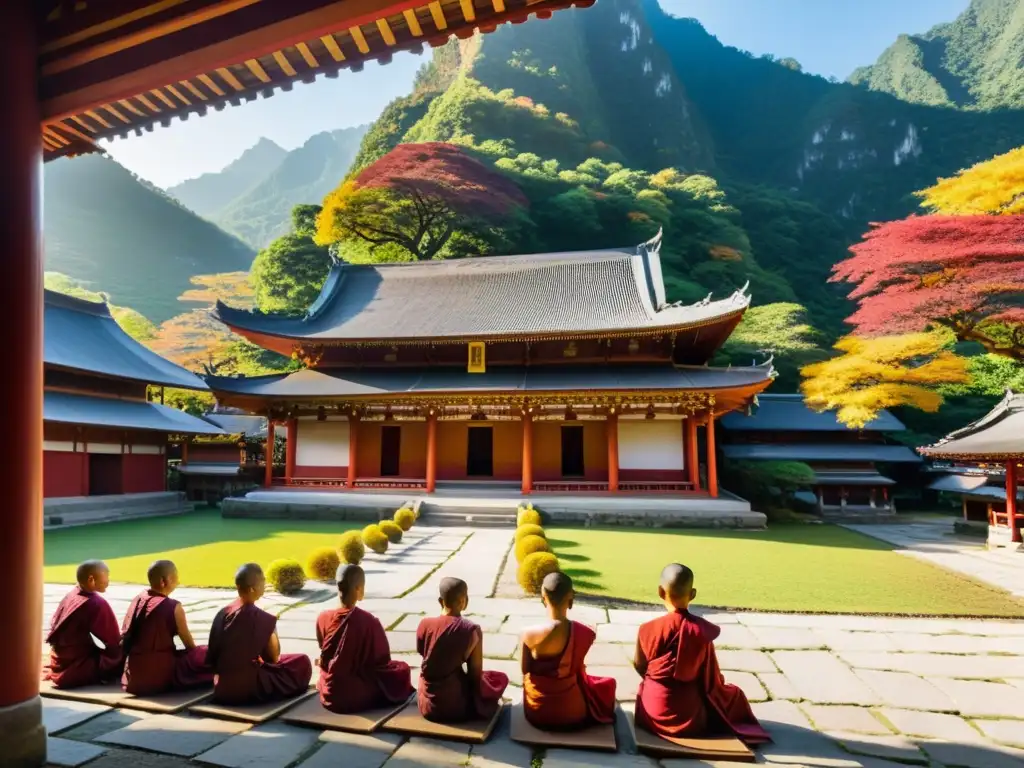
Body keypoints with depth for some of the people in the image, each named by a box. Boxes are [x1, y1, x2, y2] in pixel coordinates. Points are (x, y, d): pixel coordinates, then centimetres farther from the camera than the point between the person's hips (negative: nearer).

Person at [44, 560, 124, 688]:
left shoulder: (70, 596, 2)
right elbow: (113, 641, -16)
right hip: (78, 669, -8)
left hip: (60, 662, 8)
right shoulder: (97, 604, -21)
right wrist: (121, 650, 4)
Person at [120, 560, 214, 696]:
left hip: (134, 676, 7)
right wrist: (197, 653, 16)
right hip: (160, 675, -7)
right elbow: (190, 645, -4)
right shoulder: (173, 607, -14)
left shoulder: (138, 599, 4)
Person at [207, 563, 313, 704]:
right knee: (302, 662, 3)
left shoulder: (222, 613, 0)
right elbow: (274, 658, -3)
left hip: (221, 689, 7)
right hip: (248, 689, -7)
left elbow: (211, 658, 8)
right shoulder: (264, 619, -16)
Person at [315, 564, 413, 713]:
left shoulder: (323, 618, -12)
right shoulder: (369, 621, -25)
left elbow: (324, 659, 5)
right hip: (359, 697, -4)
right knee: (402, 669, 17)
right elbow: (382, 661, -11)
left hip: (329, 695, 4)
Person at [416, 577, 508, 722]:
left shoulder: (424, 625, -7)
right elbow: (475, 676, -9)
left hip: (427, 706, 4)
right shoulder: (472, 630, -16)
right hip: (457, 708, -4)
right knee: (500, 678, 20)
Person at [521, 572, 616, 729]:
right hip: (570, 714, -2)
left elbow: (525, 671, -5)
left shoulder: (529, 634, -22)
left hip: (536, 712, 2)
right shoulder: (584, 634, -22)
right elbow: (577, 668, -4)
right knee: (609, 683, 28)